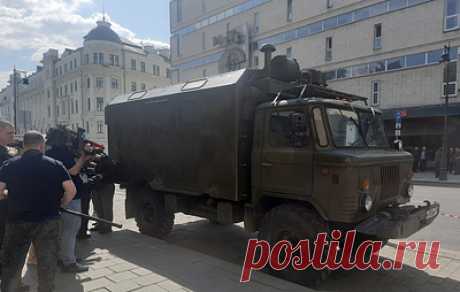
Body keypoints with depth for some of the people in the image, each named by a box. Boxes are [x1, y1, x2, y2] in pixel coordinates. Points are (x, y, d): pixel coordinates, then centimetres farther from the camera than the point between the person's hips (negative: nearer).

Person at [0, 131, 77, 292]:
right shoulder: (55, 164, -4)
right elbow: (71, 190, -11)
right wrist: (60, 204, 6)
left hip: (17, 220, 1)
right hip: (48, 221, -1)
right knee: (47, 263, 12)